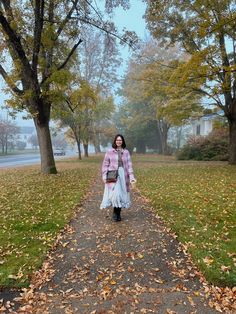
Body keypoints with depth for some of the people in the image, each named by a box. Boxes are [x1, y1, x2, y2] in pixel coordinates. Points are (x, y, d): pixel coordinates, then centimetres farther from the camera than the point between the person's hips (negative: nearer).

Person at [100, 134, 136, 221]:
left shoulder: (126, 152, 6)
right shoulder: (110, 152, 2)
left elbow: (129, 165, 2)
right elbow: (105, 164, 2)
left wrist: (131, 177, -7)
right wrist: (104, 176, -7)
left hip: (123, 176, 2)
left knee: (121, 194, 6)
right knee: (115, 193, -13)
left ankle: (118, 214, 19)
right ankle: (115, 213, 5)